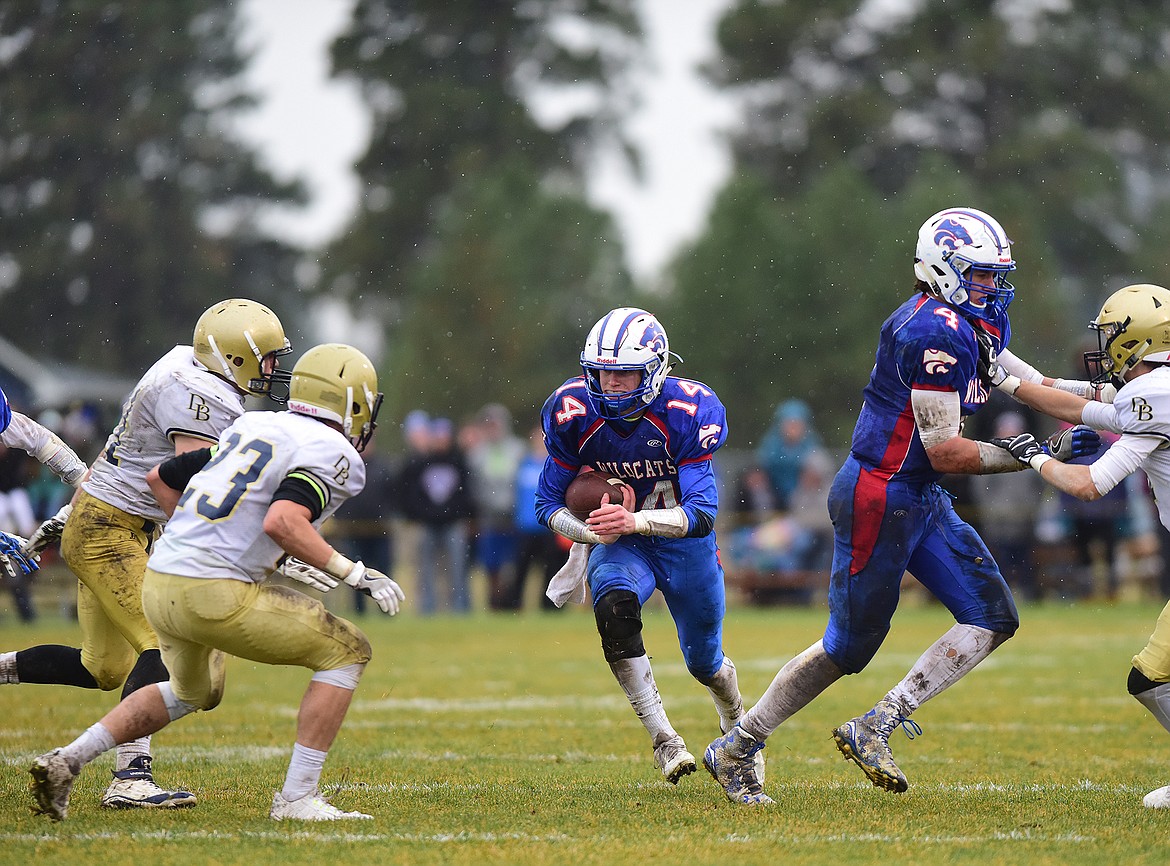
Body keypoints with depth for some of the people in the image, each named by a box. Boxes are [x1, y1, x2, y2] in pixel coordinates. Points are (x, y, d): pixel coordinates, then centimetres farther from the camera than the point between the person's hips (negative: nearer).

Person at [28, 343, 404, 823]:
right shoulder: (333, 455, -6)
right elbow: (281, 522, -24)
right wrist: (354, 573, -15)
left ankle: (65, 761, 23)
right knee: (346, 653, 5)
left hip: (159, 583, 8)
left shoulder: (252, 426, 18)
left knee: (193, 693, 34)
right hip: (213, 594, -8)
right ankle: (297, 797, -1)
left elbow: (161, 478, 24)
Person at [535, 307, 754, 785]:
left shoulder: (687, 413, -26)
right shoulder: (575, 414, -18)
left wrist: (633, 521, -46)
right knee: (614, 607, -33)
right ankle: (664, 740, -28)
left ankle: (734, 716, 52)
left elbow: (703, 513, -30)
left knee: (705, 663, 14)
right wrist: (593, 531, -29)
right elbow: (548, 503, -8)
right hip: (620, 546, 1)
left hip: (684, 543, -1)